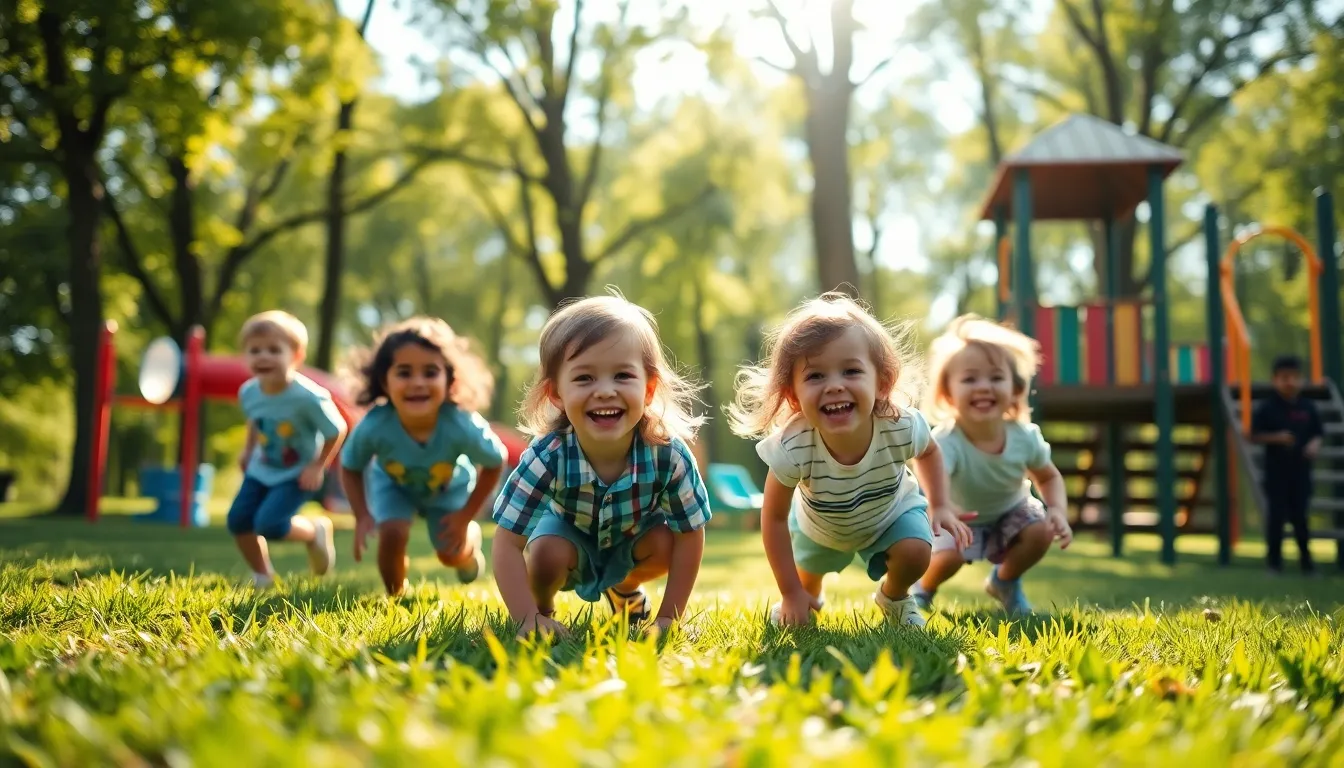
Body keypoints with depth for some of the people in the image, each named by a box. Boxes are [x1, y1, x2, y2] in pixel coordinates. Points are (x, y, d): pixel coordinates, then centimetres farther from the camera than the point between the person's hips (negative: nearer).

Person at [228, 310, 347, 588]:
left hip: (297, 474, -6)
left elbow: (336, 430, -18)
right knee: (238, 520, -3)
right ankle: (262, 575, 18)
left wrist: (317, 466, -16)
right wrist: (248, 450, 11)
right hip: (261, 469, 6)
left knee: (268, 524, -20)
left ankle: (316, 531, 9)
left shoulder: (308, 396, -29)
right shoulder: (248, 392, -11)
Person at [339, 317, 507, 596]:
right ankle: (395, 593, 11)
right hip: (393, 483, 0)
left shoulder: (462, 425, -42)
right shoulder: (374, 426, -40)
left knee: (451, 553, 2)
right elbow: (350, 468, -16)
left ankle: (472, 537, 40)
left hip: (450, 485, 0)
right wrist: (362, 517, -25)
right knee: (392, 534, -21)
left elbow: (495, 463, -21)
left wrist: (466, 517, -17)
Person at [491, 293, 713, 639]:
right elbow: (508, 544, -32)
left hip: (632, 540, 2)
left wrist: (669, 616, -24)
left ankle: (625, 588, 10)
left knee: (665, 542, -25)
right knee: (548, 553, -30)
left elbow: (690, 534, -23)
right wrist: (530, 618, -39)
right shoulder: (548, 457, -37)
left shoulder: (669, 454, -34)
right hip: (568, 537, -2)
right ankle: (544, 607, 6)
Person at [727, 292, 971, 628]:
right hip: (821, 525, 0)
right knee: (806, 584, 19)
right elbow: (774, 517, -27)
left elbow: (929, 452, -10)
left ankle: (893, 597, 12)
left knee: (915, 554, -23)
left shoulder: (902, 427, -39)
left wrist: (939, 506, -16)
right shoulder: (792, 447, -44)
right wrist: (791, 593, -23)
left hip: (892, 512, 0)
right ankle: (811, 598, 58)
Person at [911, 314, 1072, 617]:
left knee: (1042, 532, -21)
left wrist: (1058, 512, -26)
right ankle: (923, 589, 9)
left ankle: (1005, 581, 11)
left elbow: (1050, 478, -6)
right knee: (947, 557, -29)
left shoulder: (1025, 436, -25)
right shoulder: (946, 442, -40)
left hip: (1009, 513, 4)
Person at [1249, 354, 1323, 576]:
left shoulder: (1307, 408, 4)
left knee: (1300, 515, 7)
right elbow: (1254, 436, -5)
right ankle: (1274, 559, 12)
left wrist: (1315, 444, -10)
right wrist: (1276, 437, -19)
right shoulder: (1267, 408, -5)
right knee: (1277, 515, 2)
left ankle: (1306, 558, 18)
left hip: (1300, 470, 2)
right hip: (1276, 471, -2)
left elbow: (1317, 433, 11)